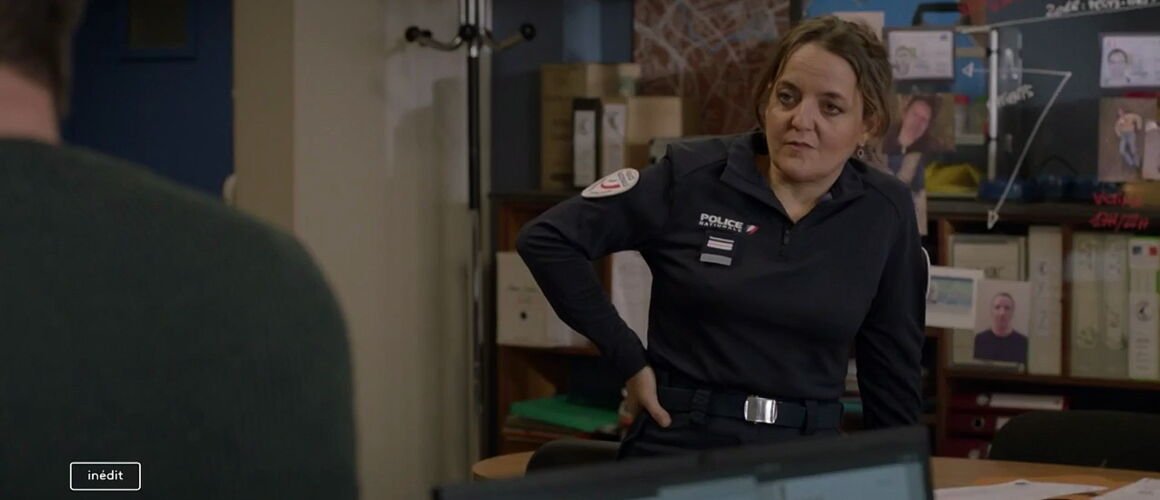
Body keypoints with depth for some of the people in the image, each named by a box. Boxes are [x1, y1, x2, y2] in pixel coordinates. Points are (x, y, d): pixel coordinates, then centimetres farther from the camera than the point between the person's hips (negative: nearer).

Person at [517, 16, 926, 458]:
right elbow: (546, 239, -5)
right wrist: (628, 360, -7)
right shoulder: (692, 178, -7)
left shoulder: (886, 213, 1)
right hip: (678, 448, -3)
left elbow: (893, 369, 10)